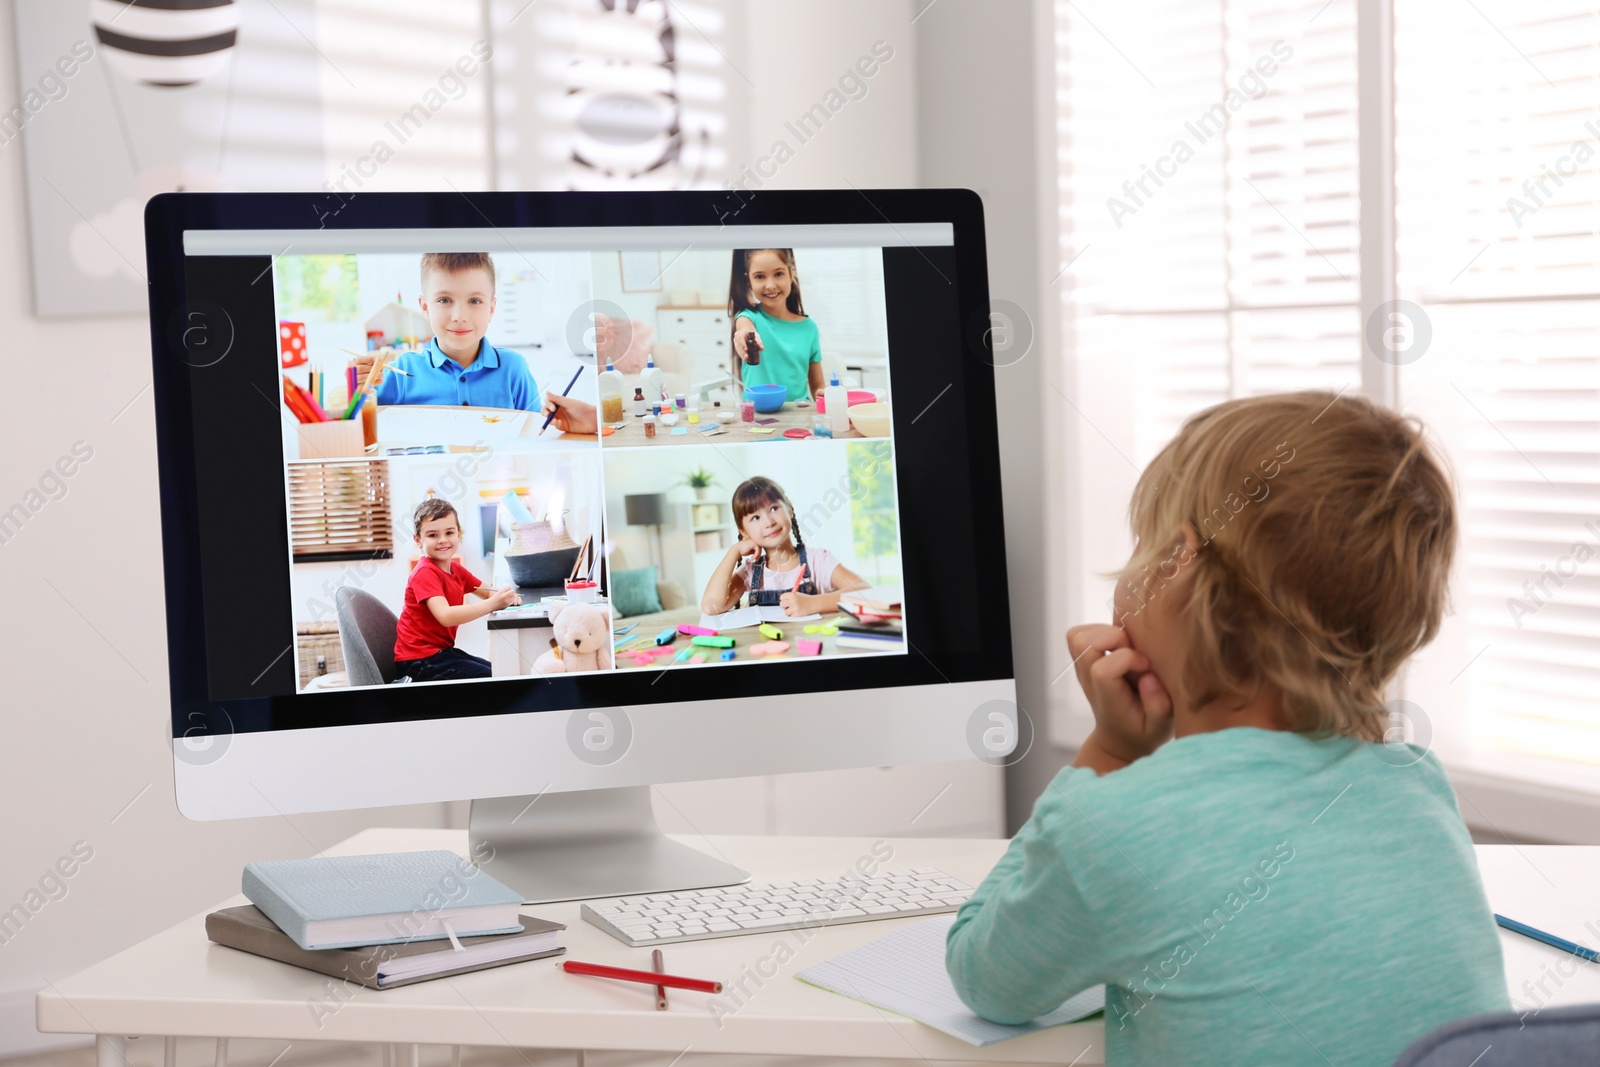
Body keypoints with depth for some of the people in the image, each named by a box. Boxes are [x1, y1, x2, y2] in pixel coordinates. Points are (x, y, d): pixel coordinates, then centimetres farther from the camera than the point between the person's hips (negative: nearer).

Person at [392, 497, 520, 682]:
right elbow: (445, 616, -32)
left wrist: (506, 595, -13)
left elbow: (488, 592, 13)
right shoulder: (425, 573, -18)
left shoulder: (457, 570, 9)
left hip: (442, 651, 9)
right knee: (489, 679, -18)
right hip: (419, 661, -9)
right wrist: (492, 604, -39)